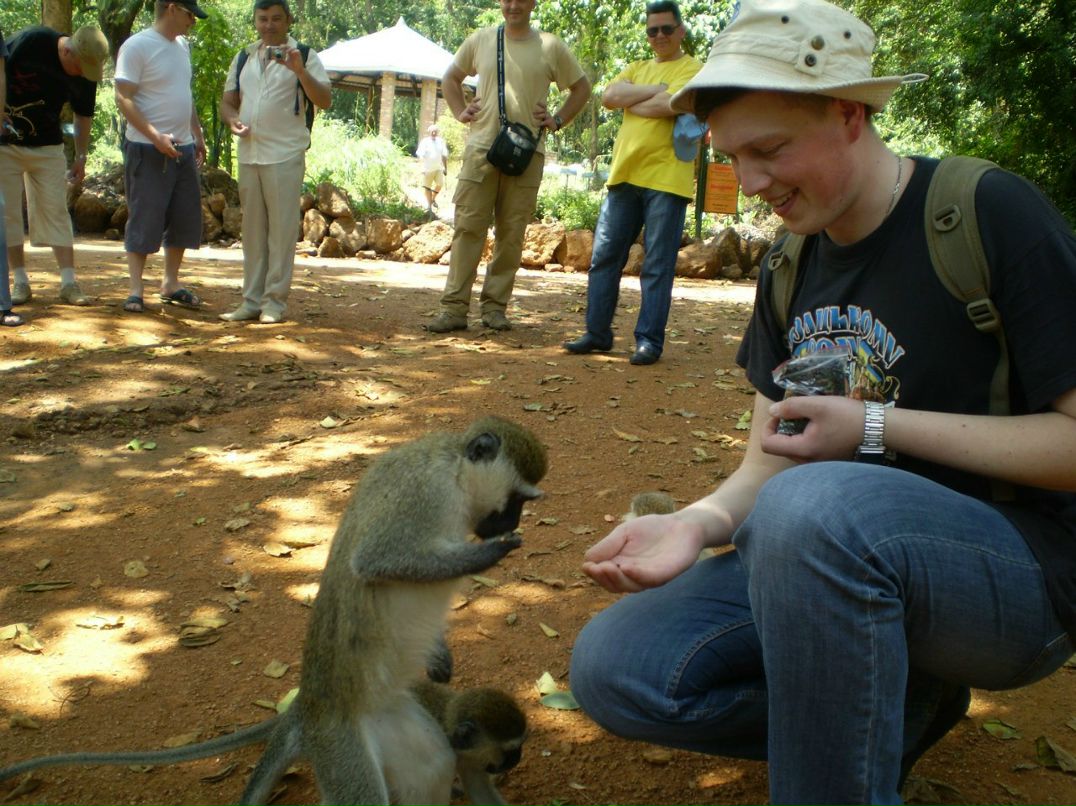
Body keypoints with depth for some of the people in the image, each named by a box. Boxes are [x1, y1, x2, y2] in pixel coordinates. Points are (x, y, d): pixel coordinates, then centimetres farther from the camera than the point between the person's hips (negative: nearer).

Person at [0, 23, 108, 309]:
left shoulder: (87, 74, -8)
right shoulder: (31, 41, -19)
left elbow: (83, 115, 6)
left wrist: (81, 157, 7)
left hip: (47, 146, 2)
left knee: (55, 210, -2)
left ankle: (69, 283, -2)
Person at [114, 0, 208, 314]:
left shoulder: (182, 46, 14)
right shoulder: (137, 47, -10)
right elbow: (124, 98, -15)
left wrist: (197, 135, 18)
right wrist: (156, 137, -24)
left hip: (183, 148, 8)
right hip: (148, 150, -8)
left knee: (185, 219, 9)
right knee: (144, 220, -4)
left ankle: (170, 283, 21)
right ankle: (135, 290, 4)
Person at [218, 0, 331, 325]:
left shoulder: (304, 57, 2)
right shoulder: (243, 58, 16)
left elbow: (324, 101, -9)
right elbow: (227, 101, 18)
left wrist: (299, 70, -22)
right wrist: (233, 119, -4)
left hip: (285, 155, -5)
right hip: (248, 154, 5)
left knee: (281, 228, -4)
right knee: (252, 228, 8)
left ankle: (275, 301, 1)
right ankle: (252, 301, 13)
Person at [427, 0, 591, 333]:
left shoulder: (551, 47, 6)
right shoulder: (480, 40, 10)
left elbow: (581, 87, 16)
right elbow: (451, 77, 24)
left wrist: (557, 121, 5)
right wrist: (460, 112, 10)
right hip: (481, 147, 0)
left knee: (511, 233, 2)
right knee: (468, 228, -4)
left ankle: (494, 306, 11)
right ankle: (454, 308, -2)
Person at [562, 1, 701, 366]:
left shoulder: (693, 69, 1)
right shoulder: (636, 68, 20)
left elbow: (669, 105, -17)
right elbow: (609, 96, 1)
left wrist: (631, 103, -2)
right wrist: (654, 90, -7)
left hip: (666, 178, -6)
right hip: (624, 174, 6)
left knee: (657, 266, -2)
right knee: (604, 257, 6)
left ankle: (649, 340, 4)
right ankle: (597, 333, 14)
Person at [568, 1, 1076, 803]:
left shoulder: (991, 215, -12)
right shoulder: (791, 268, 8)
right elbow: (768, 464, 7)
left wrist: (876, 427, -19)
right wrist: (699, 521, -14)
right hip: (832, 565, 7)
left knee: (812, 506, -38)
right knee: (612, 668, -10)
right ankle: (903, 705, 4)